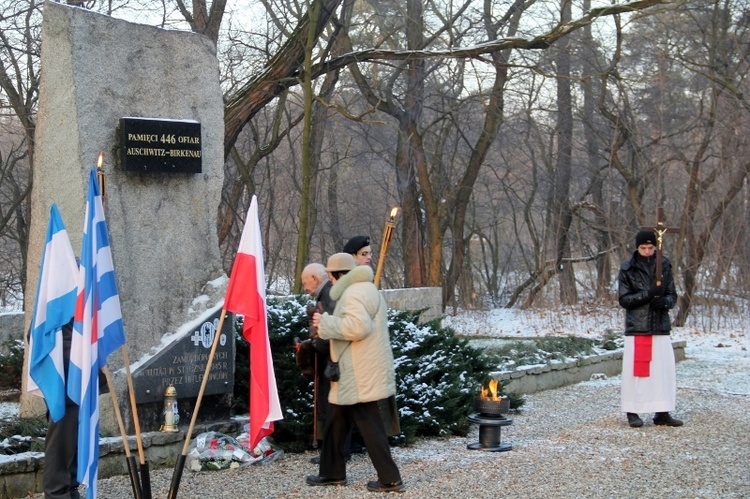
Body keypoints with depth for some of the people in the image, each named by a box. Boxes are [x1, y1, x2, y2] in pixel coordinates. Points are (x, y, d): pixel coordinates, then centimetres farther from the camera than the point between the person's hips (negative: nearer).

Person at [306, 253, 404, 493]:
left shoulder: (354, 293, -17)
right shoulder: (363, 289, 19)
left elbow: (357, 327, -29)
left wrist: (325, 322, -18)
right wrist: (328, 323, 17)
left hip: (360, 375, -11)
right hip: (356, 373, 11)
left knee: (369, 424, -5)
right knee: (338, 421, 16)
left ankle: (390, 478, 0)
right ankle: (332, 472, 24)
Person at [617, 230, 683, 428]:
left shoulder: (664, 266, 8)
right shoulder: (627, 269, 0)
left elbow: (673, 295, 11)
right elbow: (624, 299, -3)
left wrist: (665, 301, -13)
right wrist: (647, 295, -18)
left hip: (661, 328, 3)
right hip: (636, 328, -3)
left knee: (664, 369, 2)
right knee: (635, 370, -3)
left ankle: (662, 413, 10)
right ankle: (632, 412, 6)